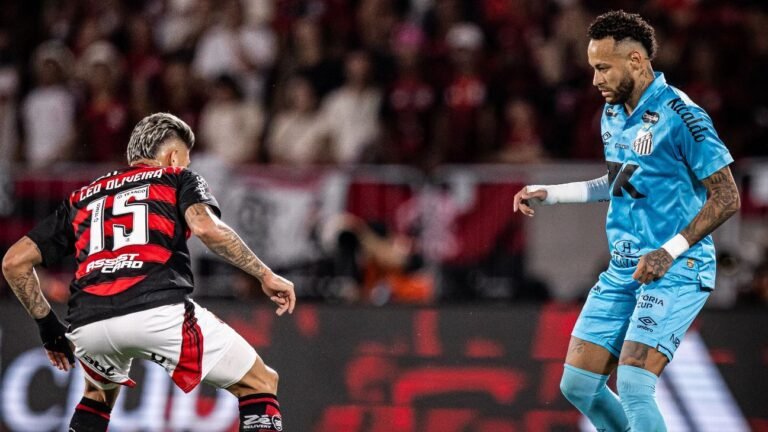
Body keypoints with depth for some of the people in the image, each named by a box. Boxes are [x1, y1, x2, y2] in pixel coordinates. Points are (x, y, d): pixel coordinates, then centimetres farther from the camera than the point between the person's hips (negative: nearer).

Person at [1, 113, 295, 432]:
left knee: (100, 392, 38)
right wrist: (265, 275, 2)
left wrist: (47, 325, 36)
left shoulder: (81, 198, 31)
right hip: (159, 313, -5)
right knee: (260, 384, 10)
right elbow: (206, 227, -3)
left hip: (87, 325, 5)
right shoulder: (178, 179, 20)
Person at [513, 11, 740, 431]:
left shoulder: (680, 116, -16)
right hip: (622, 270, 9)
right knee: (577, 385, 5)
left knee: (633, 389, -19)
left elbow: (726, 197, -15)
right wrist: (551, 193, 20)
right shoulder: (612, 114, 10)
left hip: (675, 272, -8)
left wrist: (670, 251, -23)